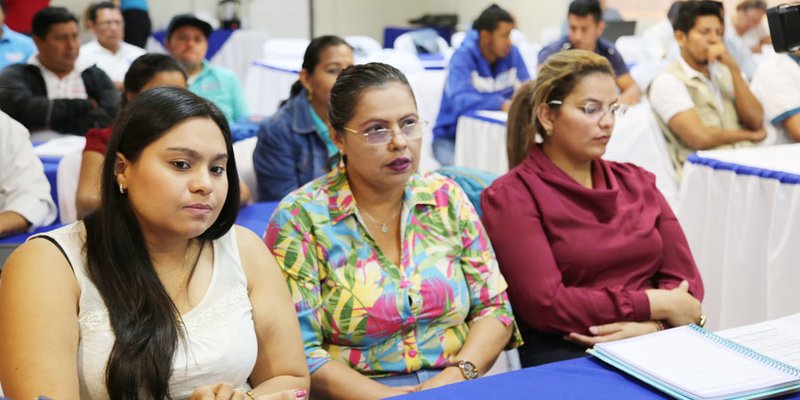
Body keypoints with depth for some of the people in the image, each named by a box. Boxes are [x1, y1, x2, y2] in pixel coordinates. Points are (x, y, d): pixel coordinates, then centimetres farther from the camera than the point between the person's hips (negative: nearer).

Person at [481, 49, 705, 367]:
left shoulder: (637, 182, 18)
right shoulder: (510, 196, 0)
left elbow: (685, 278, 11)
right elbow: (545, 305, -11)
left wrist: (651, 325, -12)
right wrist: (656, 304, -9)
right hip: (564, 355, -5)